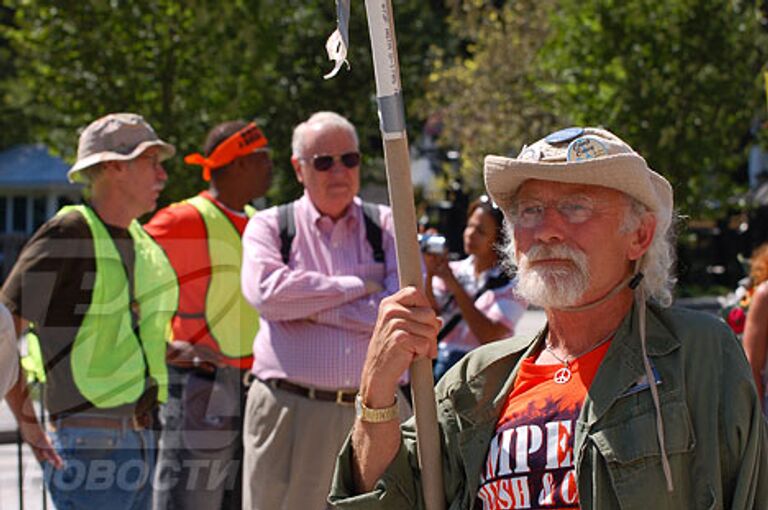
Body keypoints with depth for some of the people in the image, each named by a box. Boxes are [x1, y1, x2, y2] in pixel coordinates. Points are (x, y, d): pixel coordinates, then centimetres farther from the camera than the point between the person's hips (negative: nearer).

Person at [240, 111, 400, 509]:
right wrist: (359, 286, -5)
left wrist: (313, 308, -6)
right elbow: (266, 290, -12)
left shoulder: (387, 226, 12)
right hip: (289, 412, -1)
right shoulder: (270, 226, 10)